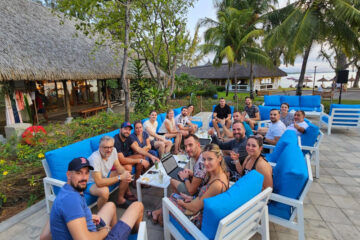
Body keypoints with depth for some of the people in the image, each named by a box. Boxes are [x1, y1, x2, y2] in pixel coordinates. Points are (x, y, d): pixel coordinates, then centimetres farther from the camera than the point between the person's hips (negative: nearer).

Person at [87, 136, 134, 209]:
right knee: (104, 191, -37)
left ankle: (120, 200, 15)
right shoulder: (94, 158, -34)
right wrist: (120, 177, -37)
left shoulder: (113, 150, -14)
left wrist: (125, 172, -27)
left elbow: (118, 167, -4)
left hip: (105, 176, 7)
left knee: (126, 175, -5)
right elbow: (99, 182, -37)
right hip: (91, 183, -7)